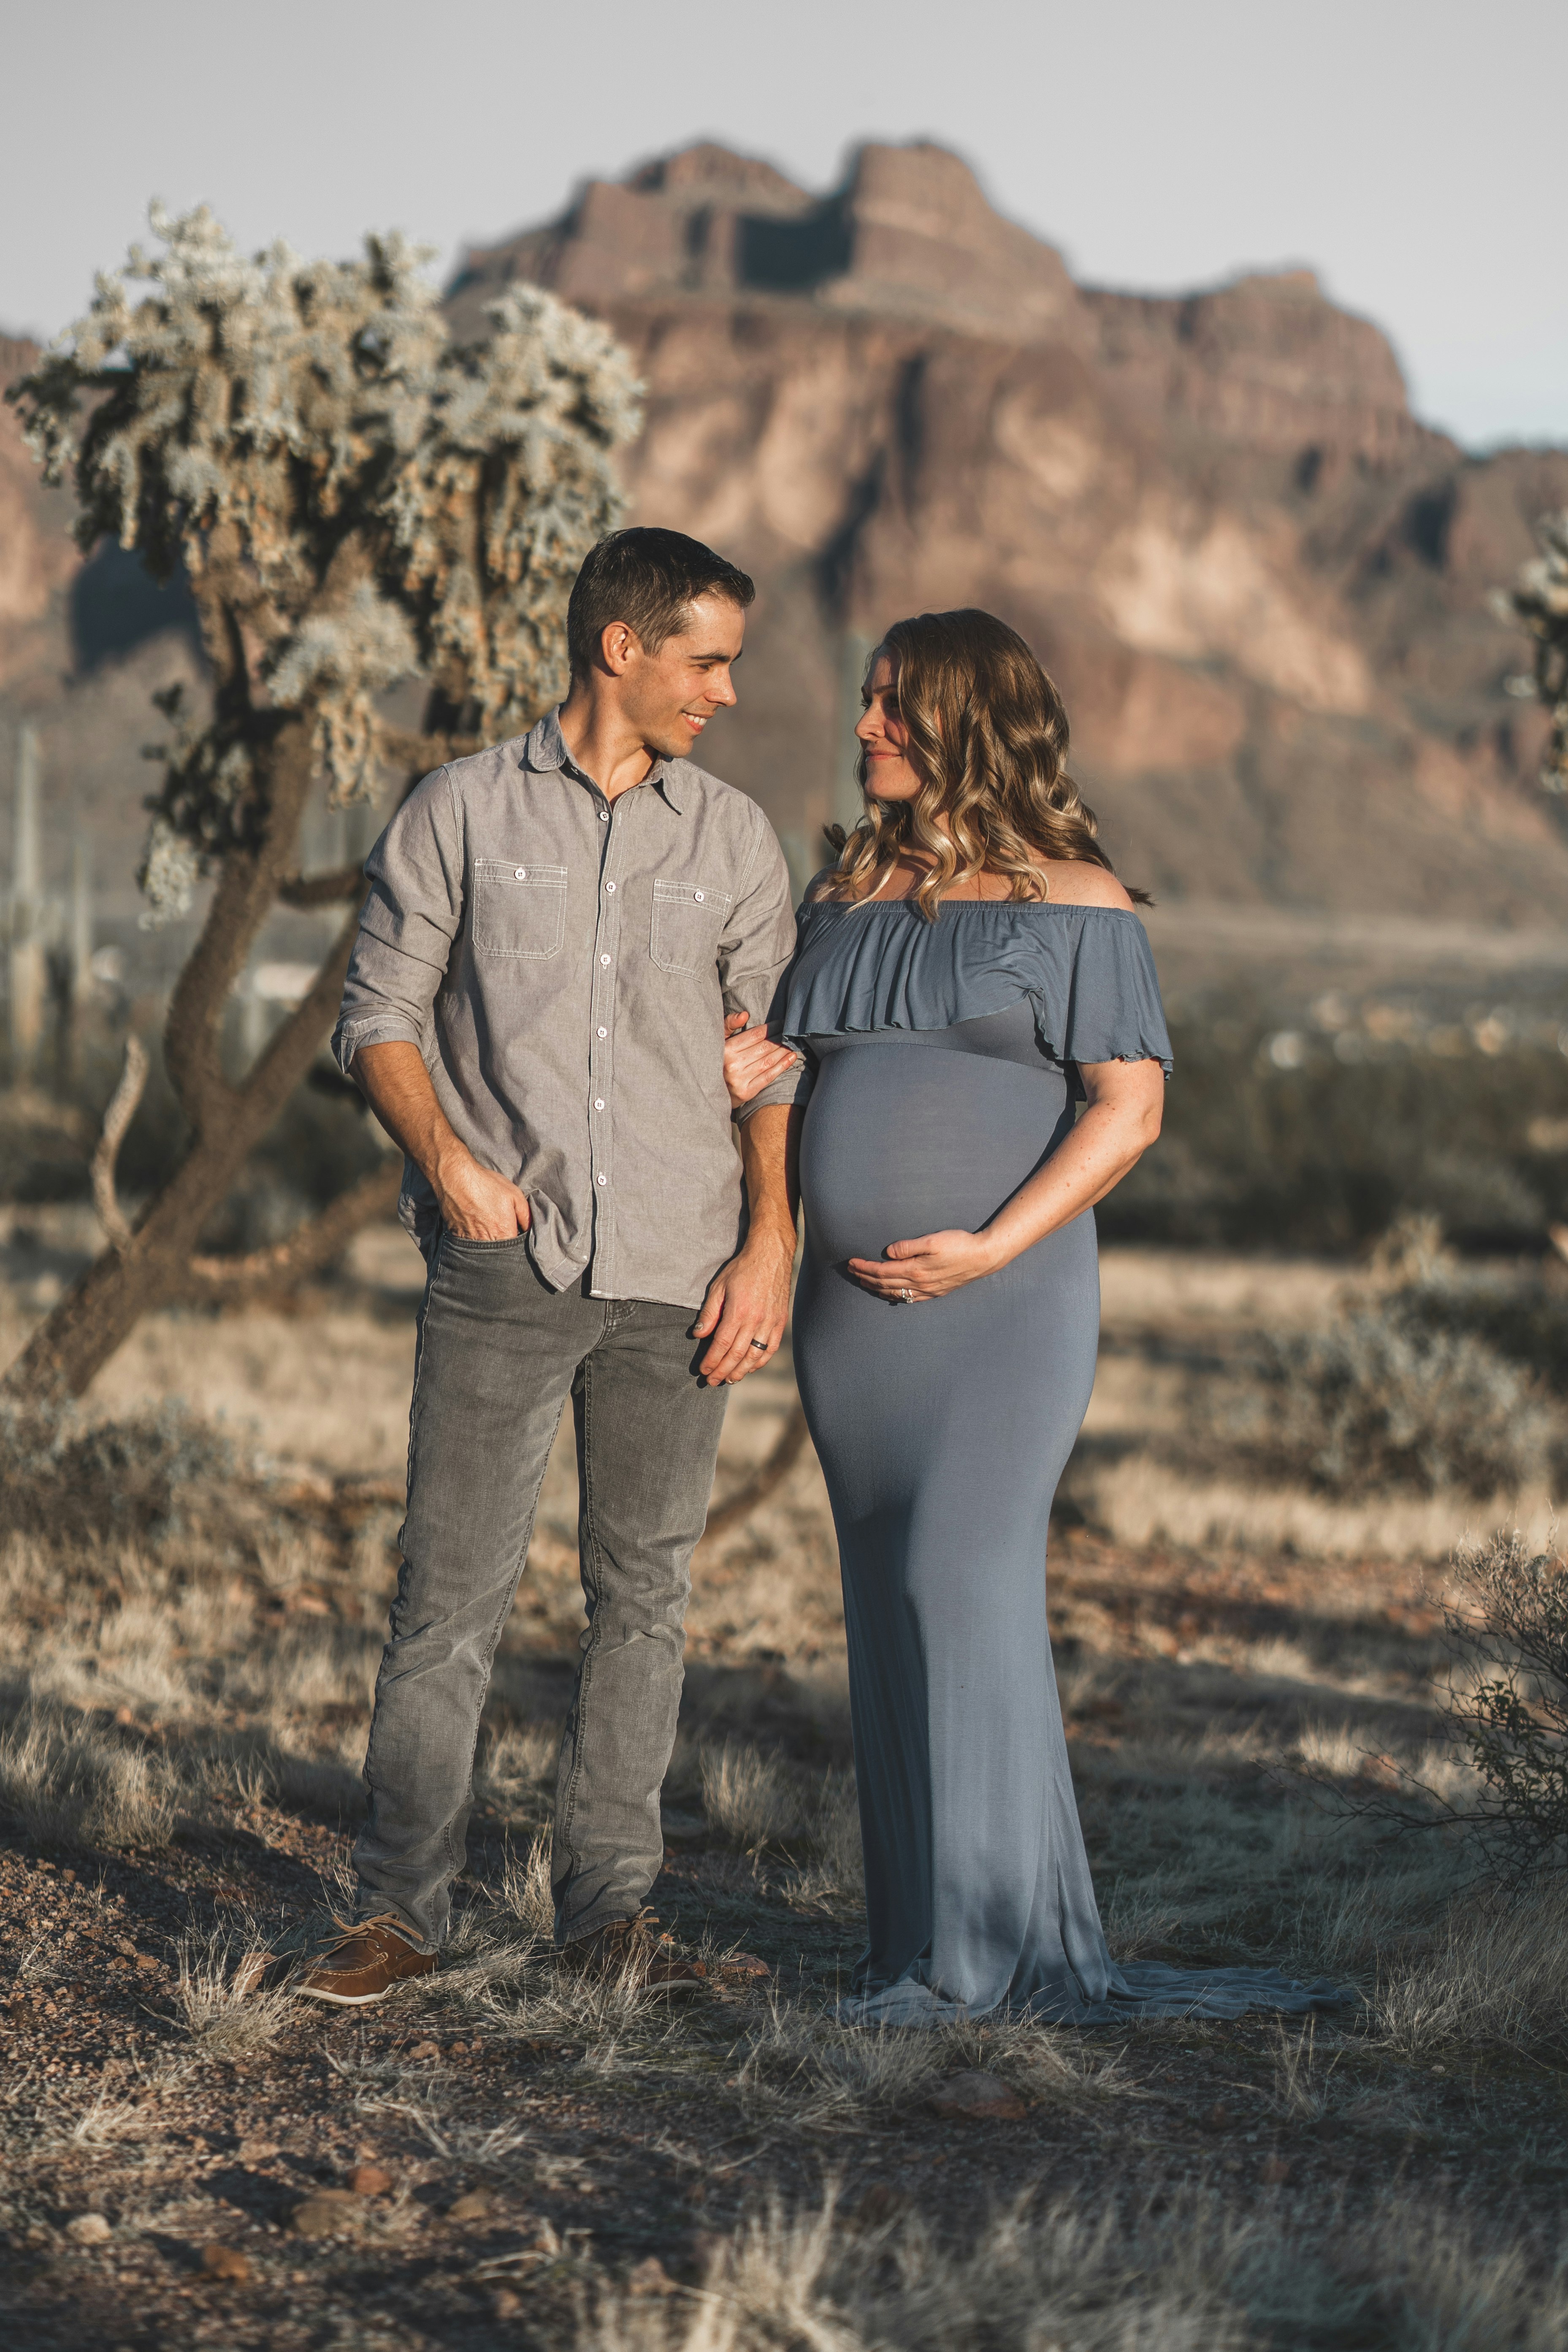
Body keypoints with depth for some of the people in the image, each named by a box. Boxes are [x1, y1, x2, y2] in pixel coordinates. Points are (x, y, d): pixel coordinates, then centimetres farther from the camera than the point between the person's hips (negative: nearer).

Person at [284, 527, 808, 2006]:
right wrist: (447, 1159, -13)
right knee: (452, 1589, -3)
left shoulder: (734, 839, 10)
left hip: (676, 1273, 2)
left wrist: (769, 1248, 0)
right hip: (502, 1264, -2)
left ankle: (608, 1907, 15)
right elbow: (379, 1013, 4)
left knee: (643, 1593, 6)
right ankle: (398, 1909, 6)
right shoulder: (462, 813, 3)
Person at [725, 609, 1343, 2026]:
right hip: (852, 1310, 6)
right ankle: (929, 1929, 12)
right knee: (895, 1608, 6)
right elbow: (794, 1052, 20)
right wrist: (756, 1063, -4)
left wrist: (991, 1247, -18)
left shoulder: (1072, 898, -5)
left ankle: (990, 1939, -9)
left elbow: (1130, 1108, -9)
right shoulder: (849, 894, 13)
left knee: (968, 1581, -15)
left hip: (1005, 1301, -6)